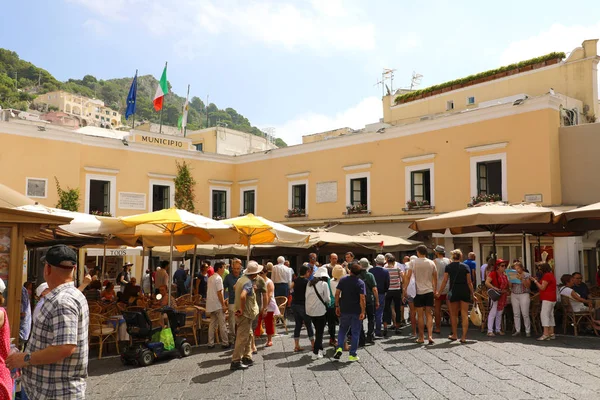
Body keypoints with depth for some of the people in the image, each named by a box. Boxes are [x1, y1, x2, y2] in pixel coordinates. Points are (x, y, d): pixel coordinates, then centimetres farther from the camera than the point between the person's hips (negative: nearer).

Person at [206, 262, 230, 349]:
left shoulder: (210, 278, 13)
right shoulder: (218, 278, -15)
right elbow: (219, 293, -18)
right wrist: (223, 305, -14)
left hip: (211, 305, 8)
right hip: (218, 305, -8)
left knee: (212, 324, 11)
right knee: (222, 325, 0)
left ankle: (211, 343, 12)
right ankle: (225, 343, 6)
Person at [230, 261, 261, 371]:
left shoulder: (242, 279, 8)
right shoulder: (248, 282, -21)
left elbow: (235, 287, 29)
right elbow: (242, 296, -37)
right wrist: (242, 310, -25)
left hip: (244, 313, 10)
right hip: (245, 314, -10)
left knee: (249, 335, 18)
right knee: (242, 338, -4)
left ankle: (247, 357, 26)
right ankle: (235, 362, 1)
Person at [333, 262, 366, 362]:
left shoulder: (343, 280, -1)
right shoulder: (360, 283, -9)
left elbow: (337, 294, -4)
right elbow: (362, 298, -16)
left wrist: (337, 306, 5)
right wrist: (363, 312, -13)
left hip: (344, 310, 3)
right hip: (356, 312, -2)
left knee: (342, 330, 19)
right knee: (355, 333, 8)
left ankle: (339, 348, 3)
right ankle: (352, 355, 11)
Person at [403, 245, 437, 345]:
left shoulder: (413, 262, -5)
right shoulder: (431, 263, 4)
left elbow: (408, 277, -9)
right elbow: (435, 278, 11)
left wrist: (404, 289, -2)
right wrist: (435, 289, 23)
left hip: (418, 292, -3)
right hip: (429, 291, 3)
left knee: (420, 315, 4)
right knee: (429, 315, 8)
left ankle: (421, 337, 10)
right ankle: (430, 336, -3)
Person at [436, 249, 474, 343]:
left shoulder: (448, 267, 0)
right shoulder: (466, 267, 0)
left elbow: (445, 281, -1)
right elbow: (469, 282, -1)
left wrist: (439, 292, 7)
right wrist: (472, 293, 7)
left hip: (454, 291, 0)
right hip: (465, 292, 0)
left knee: (454, 314, 13)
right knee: (464, 315, 2)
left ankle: (454, 335, 22)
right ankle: (463, 337, -1)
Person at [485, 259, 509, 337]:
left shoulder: (504, 275, 14)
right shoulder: (493, 273, -8)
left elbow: (508, 285, 22)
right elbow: (487, 283, -18)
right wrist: (495, 288, -25)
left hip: (503, 296, 7)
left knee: (500, 313, 13)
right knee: (493, 313, -8)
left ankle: (498, 330, 21)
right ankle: (490, 331, -6)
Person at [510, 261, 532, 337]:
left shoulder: (526, 275, -1)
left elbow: (528, 286, -9)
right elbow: (510, 286, 8)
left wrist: (522, 279, -20)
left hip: (524, 295, -4)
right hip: (514, 295, 4)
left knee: (525, 314, -5)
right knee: (516, 314, 3)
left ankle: (528, 331, 5)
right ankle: (517, 330, 9)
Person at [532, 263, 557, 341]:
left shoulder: (546, 275, -13)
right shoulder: (551, 275, 20)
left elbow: (542, 288, -15)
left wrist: (535, 281, -7)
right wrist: (538, 281, 14)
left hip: (547, 299, -11)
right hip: (551, 299, 11)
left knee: (544, 314, -14)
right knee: (550, 315, 11)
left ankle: (545, 334, -19)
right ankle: (551, 334, 14)